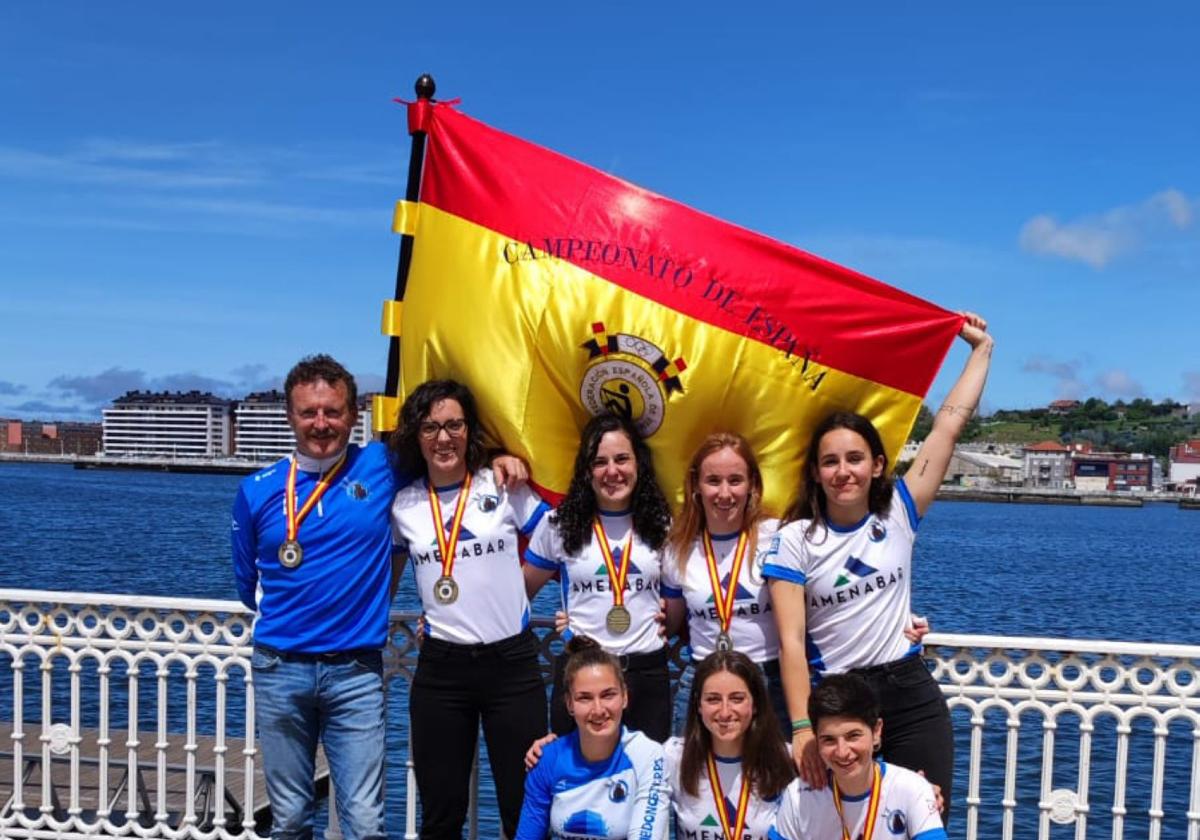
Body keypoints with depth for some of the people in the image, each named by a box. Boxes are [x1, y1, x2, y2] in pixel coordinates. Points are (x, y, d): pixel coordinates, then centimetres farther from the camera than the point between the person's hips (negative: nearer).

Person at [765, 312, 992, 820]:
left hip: (910, 693, 2)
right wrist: (802, 728, -19)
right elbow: (791, 641, -12)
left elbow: (949, 425, 1)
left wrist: (981, 348, 5)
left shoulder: (898, 516, 0)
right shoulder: (796, 539, -7)